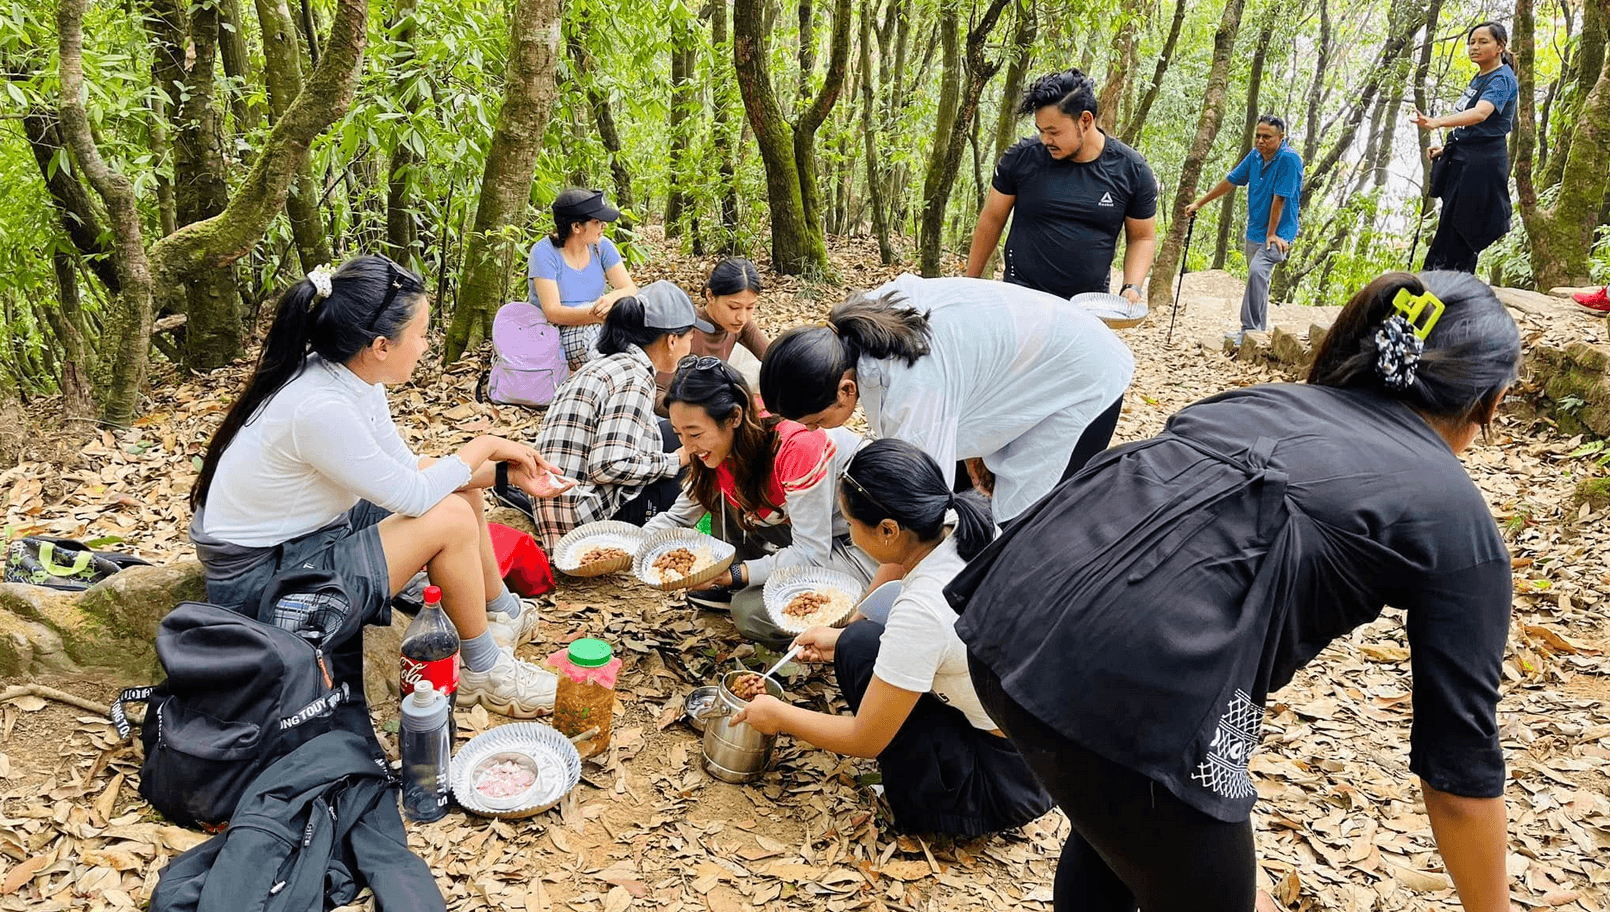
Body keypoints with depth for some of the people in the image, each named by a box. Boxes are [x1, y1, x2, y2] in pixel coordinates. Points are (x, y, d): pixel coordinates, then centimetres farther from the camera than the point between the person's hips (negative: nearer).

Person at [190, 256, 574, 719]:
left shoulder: (349, 376, -5)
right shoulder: (320, 408, -33)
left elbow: (405, 467, 5)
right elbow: (412, 495, -25)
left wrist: (503, 468, -1)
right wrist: (484, 445, -11)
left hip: (309, 533, 9)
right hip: (258, 579, -9)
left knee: (458, 485, 7)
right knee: (451, 518, -18)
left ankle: (504, 613, 24)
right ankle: (485, 672, 0)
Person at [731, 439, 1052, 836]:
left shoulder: (922, 610, -30)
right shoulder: (971, 532, -9)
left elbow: (865, 741, -16)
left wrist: (777, 715, -1)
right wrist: (842, 639, 13)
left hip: (1005, 785, -8)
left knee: (862, 646, -10)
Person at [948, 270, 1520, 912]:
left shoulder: (1273, 400, 28)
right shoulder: (1459, 523, 13)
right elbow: (1460, 767, 16)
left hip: (1007, 609, 7)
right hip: (1127, 678, -6)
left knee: (1111, 834, 35)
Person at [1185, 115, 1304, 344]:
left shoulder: (1289, 159, -19)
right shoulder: (1255, 156, 4)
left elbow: (1279, 198, -19)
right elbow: (1231, 181, 14)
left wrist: (1272, 234, -18)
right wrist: (1199, 204, 17)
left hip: (1277, 232, -8)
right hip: (1254, 231, 8)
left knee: (1257, 271, -29)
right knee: (1258, 281, 15)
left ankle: (1249, 331, -28)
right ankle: (1259, 333, 28)